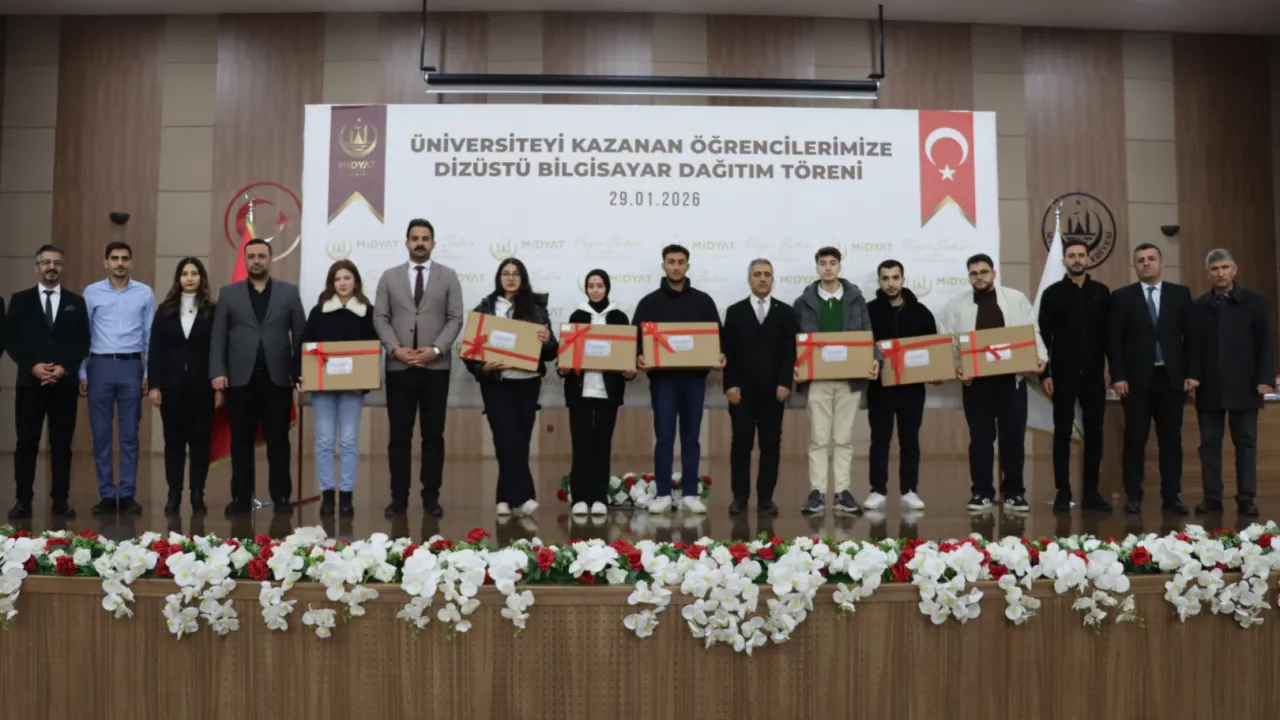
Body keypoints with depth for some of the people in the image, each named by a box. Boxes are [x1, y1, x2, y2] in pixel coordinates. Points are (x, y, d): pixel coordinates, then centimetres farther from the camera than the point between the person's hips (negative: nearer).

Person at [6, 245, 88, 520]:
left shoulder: (76, 302, 10)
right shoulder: (20, 300, 8)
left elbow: (83, 343, 4)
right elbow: (10, 339, 2)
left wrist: (64, 368, -10)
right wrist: (33, 366, -11)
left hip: (65, 383, 0)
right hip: (29, 381, 0)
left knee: (62, 444, 4)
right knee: (26, 443, 2)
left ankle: (60, 500, 9)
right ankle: (23, 500, 8)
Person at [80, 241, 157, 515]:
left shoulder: (144, 293, 3)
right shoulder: (91, 292, 4)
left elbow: (151, 336, 4)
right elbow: (83, 335, 5)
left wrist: (150, 373, 0)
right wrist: (81, 372, 2)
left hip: (131, 367, 0)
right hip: (100, 366, 0)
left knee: (129, 434, 4)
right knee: (101, 434, 4)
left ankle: (127, 494, 10)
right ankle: (106, 495, 11)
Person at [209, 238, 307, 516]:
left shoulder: (289, 292, 7)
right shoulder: (228, 293, 9)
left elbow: (300, 334, 4)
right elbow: (218, 335, 5)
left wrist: (300, 372, -4)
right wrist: (217, 372, -5)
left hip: (278, 378, 0)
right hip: (240, 378, 1)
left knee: (278, 441, 4)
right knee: (241, 442, 5)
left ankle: (281, 497, 11)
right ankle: (241, 497, 13)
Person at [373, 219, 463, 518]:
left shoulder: (448, 277, 6)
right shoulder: (389, 277, 10)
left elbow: (455, 319, 0)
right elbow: (380, 318, 5)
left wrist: (436, 349, -13)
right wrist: (395, 348, -11)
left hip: (436, 367, -1)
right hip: (398, 367, 1)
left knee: (433, 435, 4)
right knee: (399, 435, 3)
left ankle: (431, 497, 12)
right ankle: (399, 497, 11)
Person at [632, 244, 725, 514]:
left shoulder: (703, 301, 9)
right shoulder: (650, 302, 5)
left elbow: (716, 334, 8)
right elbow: (637, 337, 1)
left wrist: (720, 356, -12)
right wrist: (639, 357, -19)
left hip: (694, 378, 1)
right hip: (662, 378, -1)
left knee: (691, 438, 6)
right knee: (664, 438, 0)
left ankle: (690, 494, 13)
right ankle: (663, 494, 7)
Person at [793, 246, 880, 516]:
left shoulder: (856, 299, 8)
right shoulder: (804, 302, 5)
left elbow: (867, 335, 7)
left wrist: (875, 359, -10)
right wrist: (794, 366, -13)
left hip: (850, 378, 1)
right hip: (817, 379, -1)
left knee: (843, 438, 7)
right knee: (818, 438, 1)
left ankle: (843, 493, 11)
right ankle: (817, 493, 5)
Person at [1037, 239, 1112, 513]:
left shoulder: (1102, 292, 7)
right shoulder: (1052, 293, 2)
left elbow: (1109, 334, 7)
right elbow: (1043, 336, 0)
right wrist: (1044, 374, -6)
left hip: (1094, 375, 2)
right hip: (1063, 375, -2)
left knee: (1094, 433, 5)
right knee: (1062, 433, 2)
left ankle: (1091, 492, 12)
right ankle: (1063, 492, 7)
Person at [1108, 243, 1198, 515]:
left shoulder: (1181, 294, 8)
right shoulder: (1122, 296, 3)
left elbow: (1191, 336, 6)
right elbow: (1114, 340, -1)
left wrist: (1192, 373, -2)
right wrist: (1118, 376, -9)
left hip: (1172, 378, 2)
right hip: (1136, 379, -2)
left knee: (1171, 439, 5)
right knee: (1135, 439, 1)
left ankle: (1171, 496, 12)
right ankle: (1133, 497, 6)